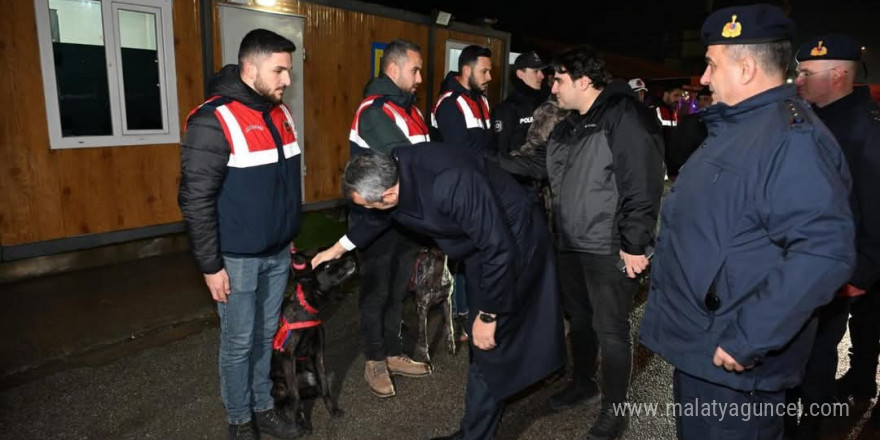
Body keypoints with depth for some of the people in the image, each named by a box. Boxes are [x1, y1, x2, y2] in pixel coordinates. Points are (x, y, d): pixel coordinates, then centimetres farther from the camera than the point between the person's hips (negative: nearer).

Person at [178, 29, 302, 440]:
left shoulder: (281, 113, 6)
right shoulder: (214, 121, -17)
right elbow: (196, 201, -17)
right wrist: (210, 266, -15)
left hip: (278, 253, 6)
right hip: (237, 258, -6)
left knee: (265, 335, 18)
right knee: (239, 342, 9)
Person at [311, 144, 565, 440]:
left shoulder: (452, 184, -39)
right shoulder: (391, 171, -14)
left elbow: (499, 248, -31)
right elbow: (379, 217, 10)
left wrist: (487, 315, -21)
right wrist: (338, 249, 21)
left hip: (514, 241, -8)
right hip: (482, 242, 8)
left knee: (489, 347, -1)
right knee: (481, 344, 22)